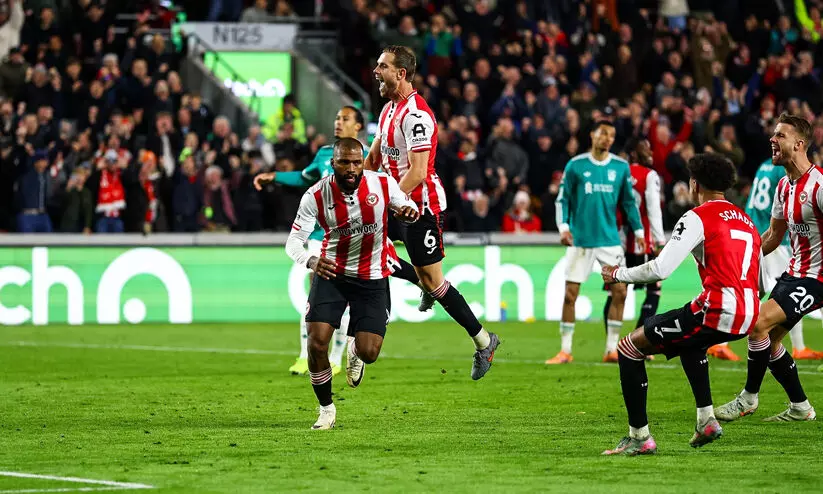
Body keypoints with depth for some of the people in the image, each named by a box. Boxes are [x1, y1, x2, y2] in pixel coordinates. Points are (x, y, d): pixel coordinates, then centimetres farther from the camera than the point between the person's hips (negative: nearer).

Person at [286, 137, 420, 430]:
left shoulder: (383, 185, -15)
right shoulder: (316, 196, -16)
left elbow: (407, 207, 4)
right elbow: (294, 241, -18)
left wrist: (410, 212, -23)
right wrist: (311, 261, -41)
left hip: (372, 277, 0)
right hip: (331, 273, 0)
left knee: (368, 354, -9)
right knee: (317, 343, -13)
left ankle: (355, 347, 32)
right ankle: (326, 409, 10)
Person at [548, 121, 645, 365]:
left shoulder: (621, 167, 5)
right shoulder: (576, 165, -1)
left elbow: (629, 202, 12)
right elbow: (563, 199, 1)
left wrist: (638, 231, 7)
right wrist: (563, 227, -12)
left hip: (610, 239, 2)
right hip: (580, 240, -2)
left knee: (619, 292, -5)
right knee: (570, 294, -3)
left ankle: (611, 349, 5)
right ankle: (565, 351, 6)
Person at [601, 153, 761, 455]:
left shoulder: (698, 217, -2)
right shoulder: (747, 222, 21)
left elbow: (660, 270, -11)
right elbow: (760, 283, 25)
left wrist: (619, 275, 4)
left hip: (715, 312, -8)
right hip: (747, 317, 8)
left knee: (629, 348, 3)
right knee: (690, 342, 40)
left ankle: (639, 437, 1)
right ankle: (706, 420, 28)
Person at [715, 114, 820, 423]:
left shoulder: (818, 184, -19)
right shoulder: (784, 186, 9)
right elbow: (774, 235, 20)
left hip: (815, 278, -9)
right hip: (794, 272, 9)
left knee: (758, 324, -17)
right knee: (769, 339, 8)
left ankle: (748, 398, -1)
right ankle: (800, 407, 19)